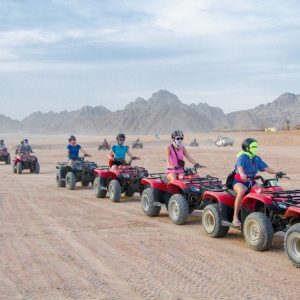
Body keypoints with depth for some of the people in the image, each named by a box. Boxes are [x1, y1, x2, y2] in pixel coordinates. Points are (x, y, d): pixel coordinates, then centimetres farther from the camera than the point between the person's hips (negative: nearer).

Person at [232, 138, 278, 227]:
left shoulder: (257, 158, 10)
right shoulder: (242, 157, -10)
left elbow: (265, 167, 7)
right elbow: (239, 166, -29)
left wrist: (275, 173, -10)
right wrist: (242, 174, -52)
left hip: (251, 182, 6)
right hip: (239, 181, -6)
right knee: (242, 191, -38)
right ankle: (235, 217, -32)